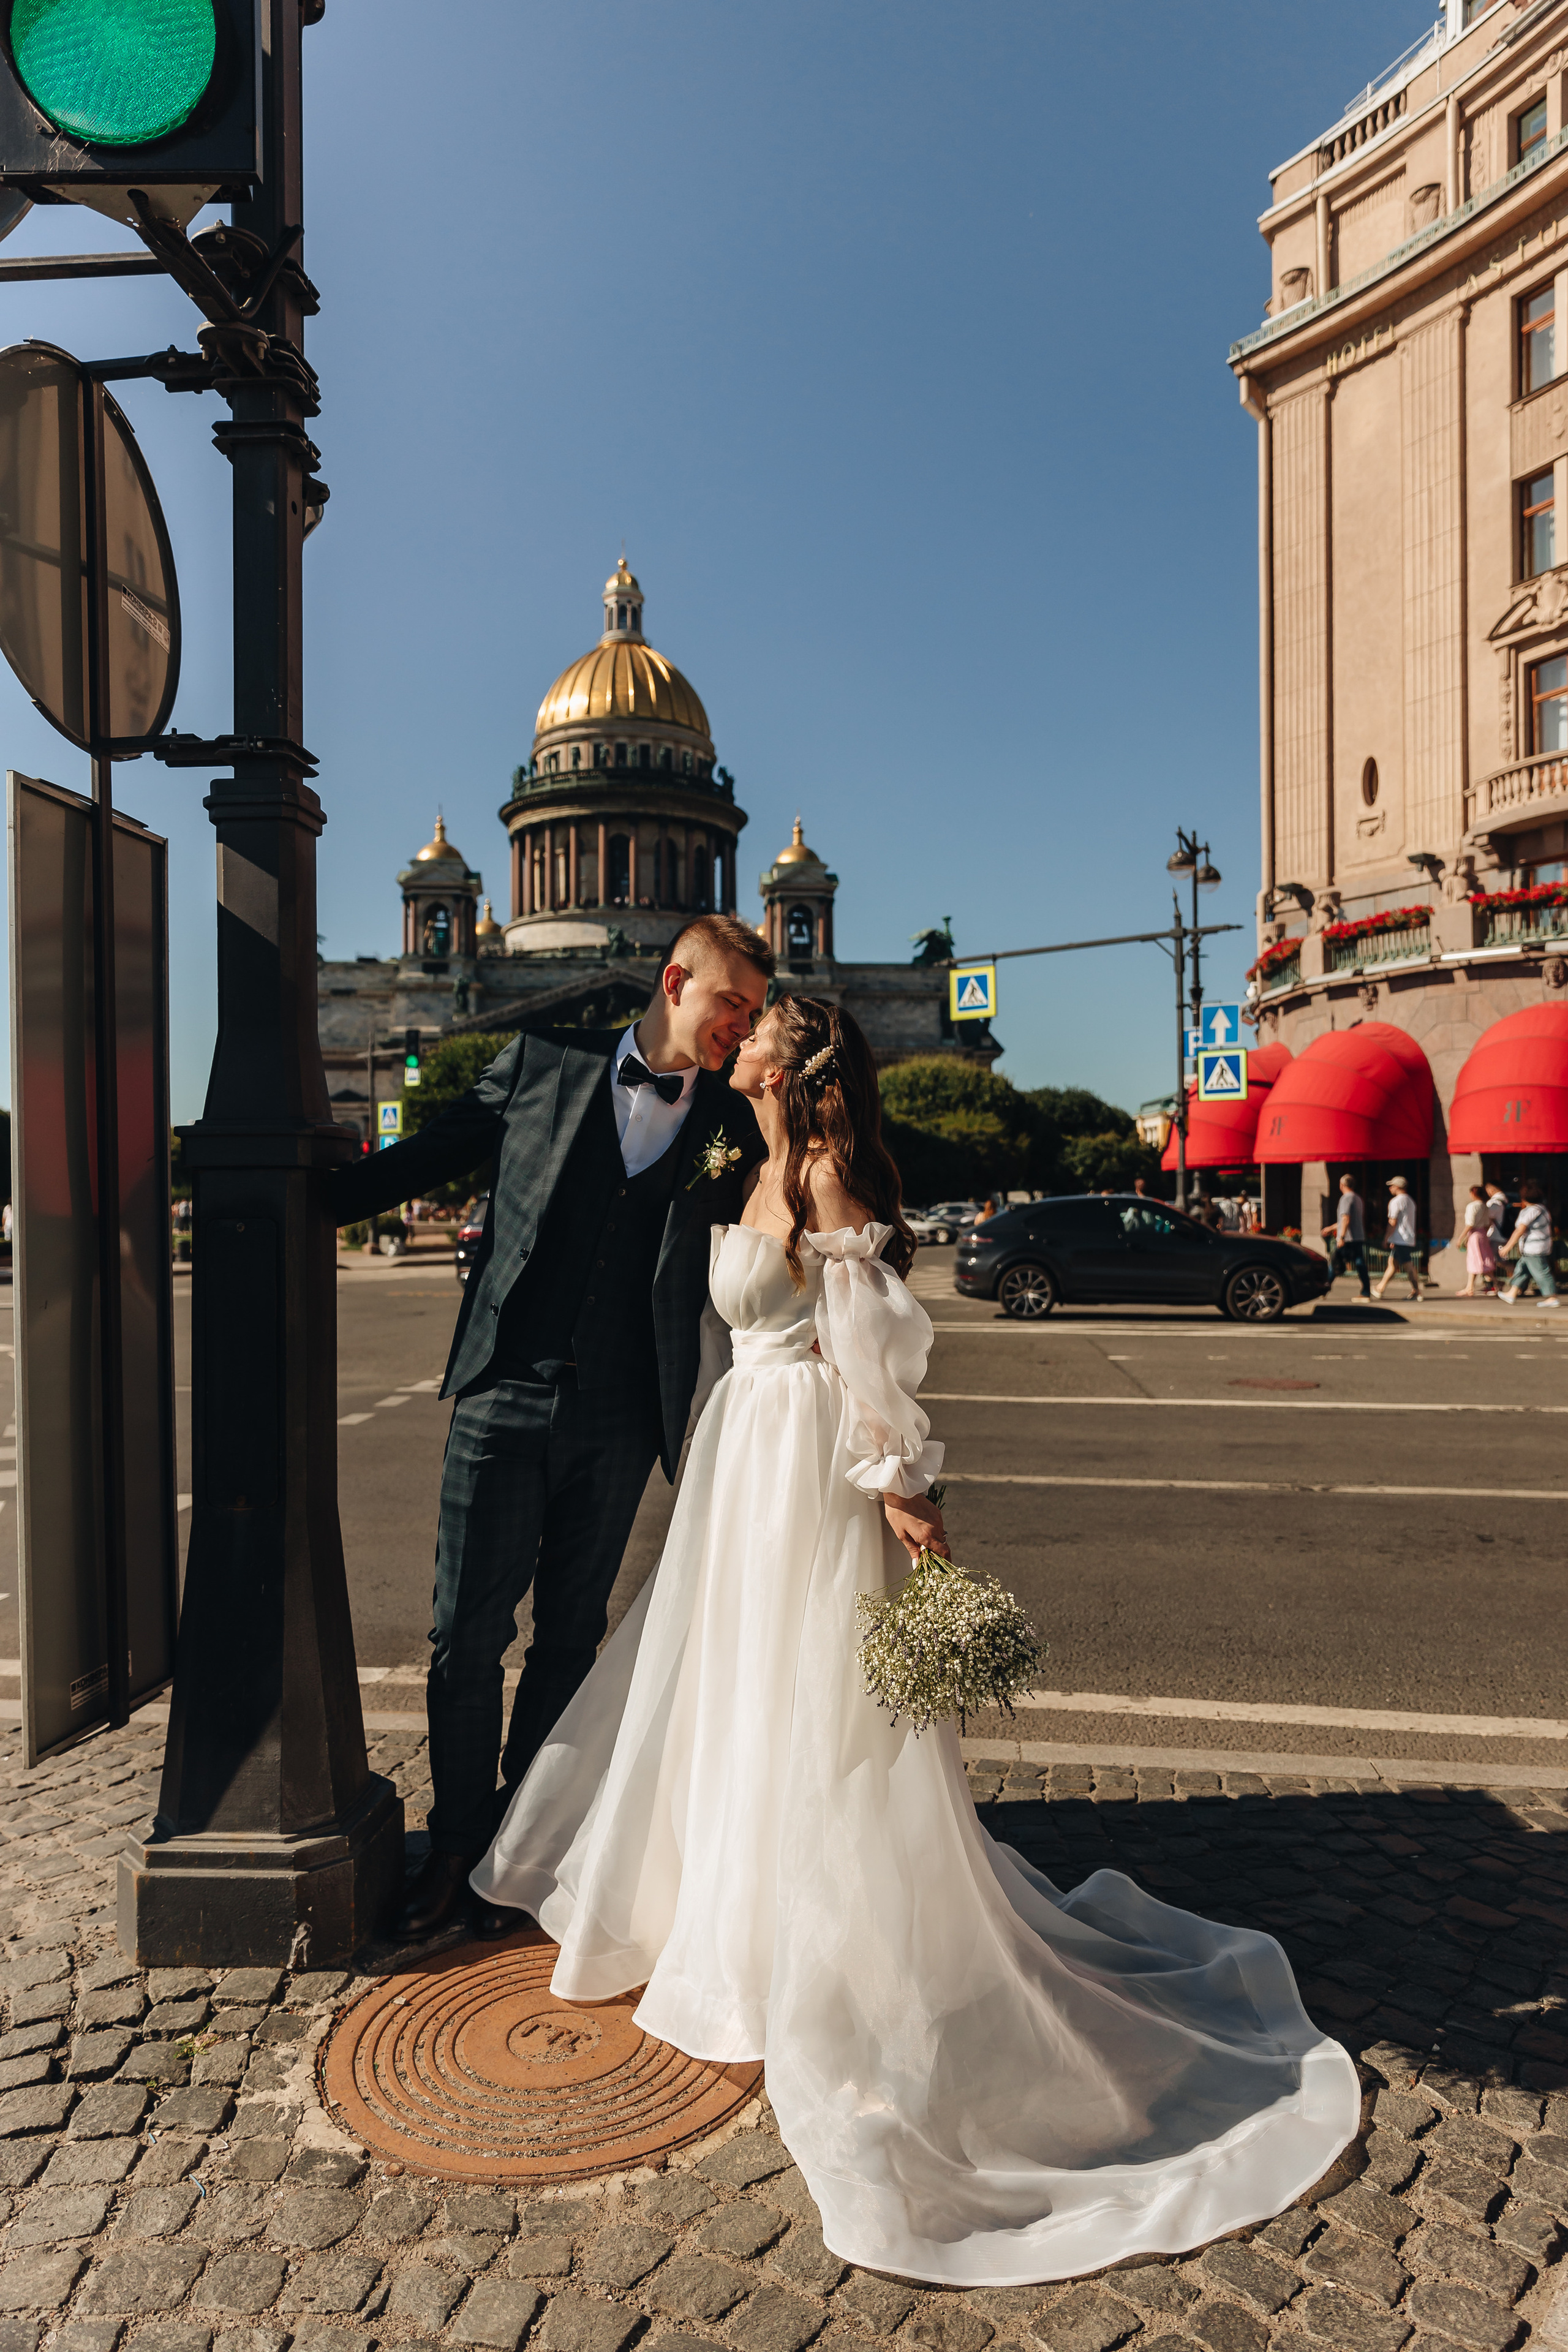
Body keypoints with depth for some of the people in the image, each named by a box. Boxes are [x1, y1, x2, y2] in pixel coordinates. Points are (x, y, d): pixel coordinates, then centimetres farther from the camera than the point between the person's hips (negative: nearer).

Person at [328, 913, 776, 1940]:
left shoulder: (734, 1124, 4)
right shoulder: (545, 1063, 2)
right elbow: (428, 1155, 10)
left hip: (618, 1425, 1)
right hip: (506, 1396, -1)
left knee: (569, 1640, 13)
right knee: (468, 1635, 5)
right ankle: (456, 1845, 26)